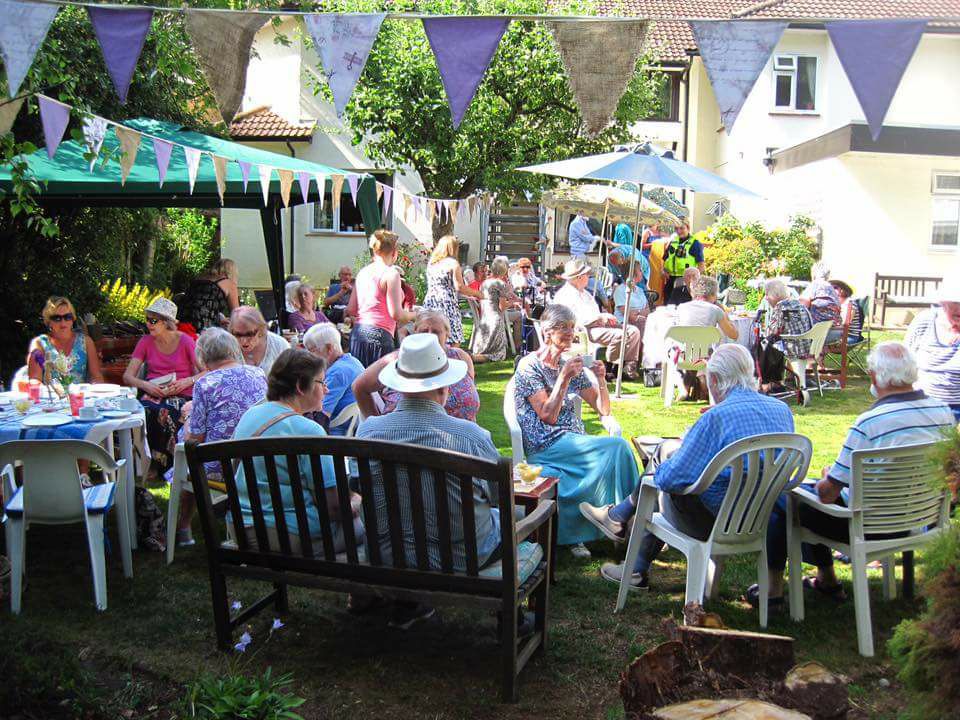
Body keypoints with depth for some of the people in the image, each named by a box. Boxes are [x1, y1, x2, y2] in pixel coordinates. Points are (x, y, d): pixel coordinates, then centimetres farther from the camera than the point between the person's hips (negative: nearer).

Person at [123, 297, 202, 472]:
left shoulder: (185, 341, 2)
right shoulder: (145, 342, 11)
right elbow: (127, 376, 7)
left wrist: (186, 382, -17)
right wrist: (146, 385, -13)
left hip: (181, 395, -3)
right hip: (152, 394, 3)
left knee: (165, 412, -35)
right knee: (144, 410, -32)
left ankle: (167, 466, -21)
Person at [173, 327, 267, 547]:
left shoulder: (205, 383, -13)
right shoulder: (259, 374, 3)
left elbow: (195, 438, -9)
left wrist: (190, 416, 13)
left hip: (219, 468, -5)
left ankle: (182, 530, 37)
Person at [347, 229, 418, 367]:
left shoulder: (362, 272, 13)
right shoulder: (391, 273, -7)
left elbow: (350, 310, 15)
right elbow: (396, 314, -12)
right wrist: (414, 314, 7)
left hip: (357, 333, 7)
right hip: (379, 335, -7)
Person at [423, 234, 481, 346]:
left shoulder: (431, 262, 14)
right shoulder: (453, 263, -5)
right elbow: (459, 287, -9)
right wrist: (476, 293, 5)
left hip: (430, 302, 6)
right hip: (447, 304, -6)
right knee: (454, 341, -2)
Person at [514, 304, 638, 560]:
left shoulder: (570, 365, 17)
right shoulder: (529, 365, -2)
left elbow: (603, 409, 16)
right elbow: (548, 416, -12)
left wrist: (601, 378, -1)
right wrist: (564, 379, -17)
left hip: (576, 442, 6)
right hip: (546, 446, -6)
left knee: (617, 450, -25)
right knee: (618, 448, -26)